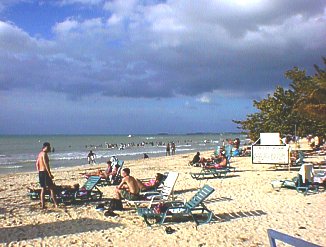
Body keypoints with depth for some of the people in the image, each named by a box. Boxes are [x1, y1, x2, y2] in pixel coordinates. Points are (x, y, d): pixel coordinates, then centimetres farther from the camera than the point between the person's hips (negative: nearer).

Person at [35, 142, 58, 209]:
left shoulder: (40, 154, 16)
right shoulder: (44, 154, -13)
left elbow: (37, 164, 20)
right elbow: (46, 164, -20)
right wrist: (50, 174, -20)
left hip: (40, 172, 9)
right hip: (45, 172, -9)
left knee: (43, 189, 11)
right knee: (52, 188, -5)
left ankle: (43, 205, 12)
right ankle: (55, 204, -6)